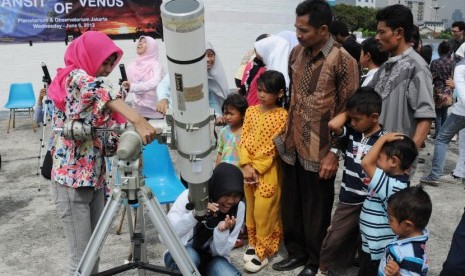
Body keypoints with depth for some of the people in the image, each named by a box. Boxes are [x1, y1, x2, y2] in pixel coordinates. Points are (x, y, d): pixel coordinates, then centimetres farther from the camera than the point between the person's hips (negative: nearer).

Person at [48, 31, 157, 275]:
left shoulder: (88, 82, 15)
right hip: (73, 180, -8)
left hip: (95, 178, 8)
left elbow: (104, 134, 8)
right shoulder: (74, 77, -10)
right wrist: (137, 120, -45)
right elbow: (100, 89, -34)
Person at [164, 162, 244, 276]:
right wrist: (193, 215, -39)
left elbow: (221, 252, -13)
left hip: (212, 259, 2)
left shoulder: (238, 208, -13)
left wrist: (222, 231, -33)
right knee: (189, 256, -35)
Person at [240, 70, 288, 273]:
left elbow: (273, 147, -15)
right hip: (248, 168, 5)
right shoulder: (251, 111, 3)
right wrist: (246, 165, -12)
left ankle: (262, 252, 16)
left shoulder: (282, 116, -12)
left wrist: (257, 168, -17)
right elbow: (243, 139, 0)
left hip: (268, 170, -5)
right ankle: (254, 243, 34)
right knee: (251, 209, 17)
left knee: (263, 211, 1)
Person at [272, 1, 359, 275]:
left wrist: (335, 152, -13)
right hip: (293, 145, 6)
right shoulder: (297, 52, 5)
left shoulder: (343, 61, -14)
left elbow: (348, 112, -12)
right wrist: (285, 131, 15)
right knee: (290, 204, 17)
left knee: (316, 210, 10)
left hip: (319, 151, -6)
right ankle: (296, 252, 37)